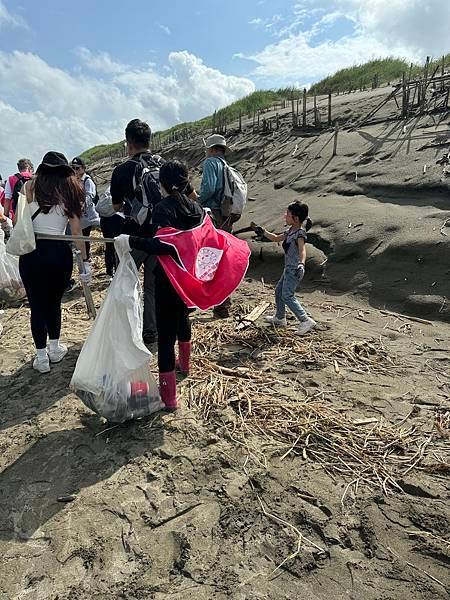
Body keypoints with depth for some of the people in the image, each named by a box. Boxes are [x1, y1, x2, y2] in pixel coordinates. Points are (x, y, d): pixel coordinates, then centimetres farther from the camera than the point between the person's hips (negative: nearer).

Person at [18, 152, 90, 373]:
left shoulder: (31, 186, 1)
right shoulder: (69, 191, 3)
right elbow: (76, 231, 1)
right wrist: (85, 260, 4)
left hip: (32, 252, -1)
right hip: (60, 253, 1)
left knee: (37, 305, 8)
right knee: (54, 302, 18)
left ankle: (42, 357, 14)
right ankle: (55, 348, 30)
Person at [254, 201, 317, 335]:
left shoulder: (300, 233, -17)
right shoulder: (290, 231, 11)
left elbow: (302, 250, -32)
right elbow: (276, 238, 26)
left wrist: (301, 264, -49)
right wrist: (263, 232, 20)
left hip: (295, 270, -10)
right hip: (289, 269, 10)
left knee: (287, 296, -14)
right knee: (279, 291, 19)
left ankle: (306, 321, -11)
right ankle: (280, 318, 35)